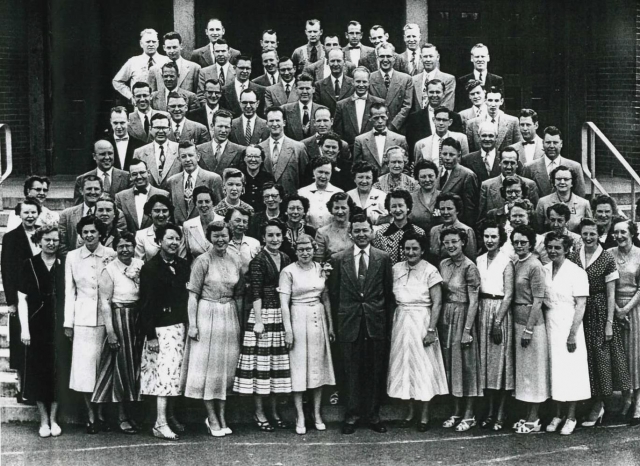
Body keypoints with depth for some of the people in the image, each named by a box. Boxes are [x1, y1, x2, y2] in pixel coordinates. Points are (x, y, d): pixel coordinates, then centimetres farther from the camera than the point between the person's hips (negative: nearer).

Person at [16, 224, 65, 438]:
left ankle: (53, 418, 13)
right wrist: (24, 329, -8)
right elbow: (22, 299, -1)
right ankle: (44, 420, 13)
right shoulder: (28, 265, 0)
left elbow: (68, 298, 6)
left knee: (58, 371, 2)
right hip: (37, 326, -1)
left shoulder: (63, 266, 5)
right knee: (38, 371, 3)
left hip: (58, 327, 1)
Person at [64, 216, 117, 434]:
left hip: (106, 316, -1)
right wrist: (68, 321, 3)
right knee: (84, 366, -1)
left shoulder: (111, 255, 0)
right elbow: (69, 291, 7)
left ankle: (101, 414, 14)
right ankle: (90, 416, 8)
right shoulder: (72, 257, 5)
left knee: (103, 366, 3)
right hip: (83, 317, 1)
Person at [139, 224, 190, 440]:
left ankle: (170, 416, 21)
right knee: (165, 372, -10)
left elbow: (188, 296, 12)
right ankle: (160, 424, -8)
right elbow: (146, 303, -8)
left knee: (176, 372, 9)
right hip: (161, 327, -5)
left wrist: (189, 325, 5)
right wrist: (150, 335, -12)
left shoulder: (183, 266, 11)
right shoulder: (150, 268, -5)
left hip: (181, 325, 5)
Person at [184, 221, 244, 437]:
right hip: (207, 315, -5)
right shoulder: (202, 261, -7)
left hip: (230, 316, 5)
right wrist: (192, 324, -12)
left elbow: (239, 295, 12)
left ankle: (221, 416, 18)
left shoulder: (235, 260, 6)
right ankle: (212, 419, 8)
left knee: (227, 366, 8)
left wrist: (241, 321, 9)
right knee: (208, 365, 0)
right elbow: (193, 295, -8)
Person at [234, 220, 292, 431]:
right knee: (261, 362, -1)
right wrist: (258, 321, -17)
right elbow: (256, 293, -12)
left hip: (282, 315, 6)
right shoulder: (258, 260, -8)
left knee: (278, 363, 10)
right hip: (263, 314, -6)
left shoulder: (286, 259, 10)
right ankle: (259, 412, 8)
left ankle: (274, 410, 19)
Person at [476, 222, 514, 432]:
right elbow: (476, 291, 12)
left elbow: (508, 294, -10)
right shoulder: (479, 260, 10)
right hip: (482, 310, 5)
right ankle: (490, 411, 13)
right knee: (486, 359, 6)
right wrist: (479, 315, 2)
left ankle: (500, 414, 3)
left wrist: (498, 322, -15)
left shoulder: (506, 262, -6)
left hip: (501, 311, -5)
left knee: (500, 358, -2)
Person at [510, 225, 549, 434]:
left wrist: (529, 329, -17)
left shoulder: (535, 266, -13)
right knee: (522, 367, 13)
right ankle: (527, 416, 23)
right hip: (517, 319, 8)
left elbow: (538, 301, -14)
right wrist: (519, 326, 8)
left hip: (532, 321, -8)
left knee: (532, 368, 0)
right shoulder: (515, 263, 9)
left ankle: (533, 419, 9)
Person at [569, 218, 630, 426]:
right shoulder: (573, 257, 4)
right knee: (583, 355, 5)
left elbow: (611, 294, -5)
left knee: (600, 355, -1)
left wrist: (609, 323, -10)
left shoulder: (607, 258, -5)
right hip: (579, 311, 3)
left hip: (600, 311, -3)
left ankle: (598, 405, 10)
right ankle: (598, 405, 18)